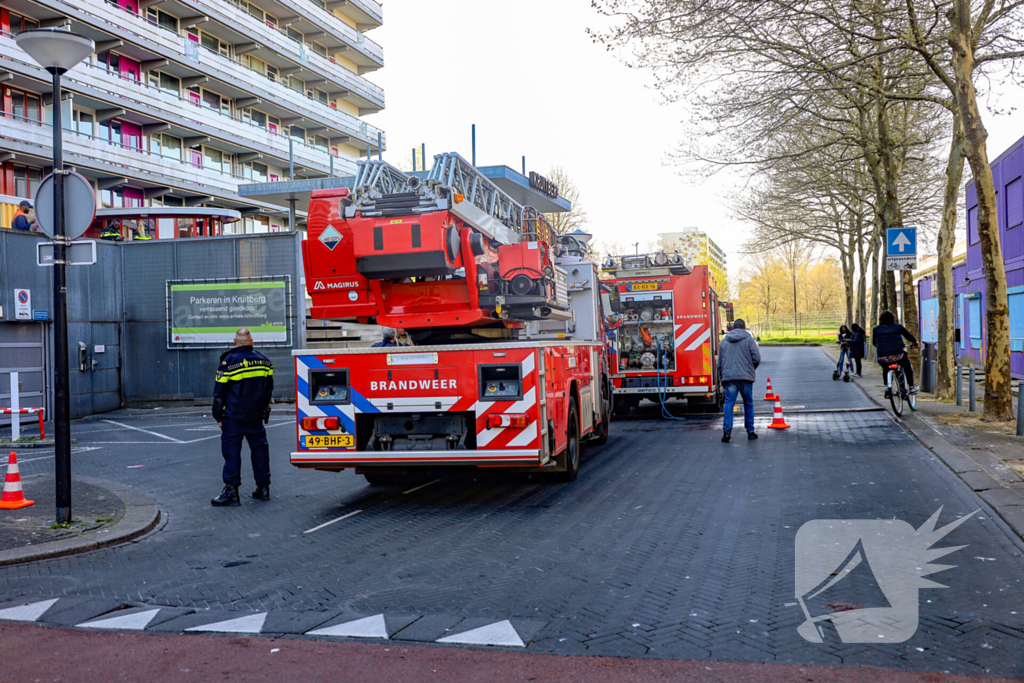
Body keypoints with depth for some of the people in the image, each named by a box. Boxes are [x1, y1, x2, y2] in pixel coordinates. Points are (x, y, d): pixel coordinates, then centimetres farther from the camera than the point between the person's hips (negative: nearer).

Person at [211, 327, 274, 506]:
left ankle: (231, 490, -4)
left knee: (232, 451, -1)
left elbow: (219, 392, -7)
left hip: (233, 416, -4)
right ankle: (263, 487, 16)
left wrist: (218, 416, 2)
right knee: (259, 448, 12)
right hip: (256, 416, 5)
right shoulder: (264, 360, 4)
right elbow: (269, 389, 12)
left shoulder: (229, 361, -11)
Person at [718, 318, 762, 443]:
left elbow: (720, 362, 14)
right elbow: (757, 358, -5)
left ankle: (727, 431, -10)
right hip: (746, 377, -2)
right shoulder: (749, 339, 1)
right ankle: (750, 431, 15)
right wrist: (751, 369, 15)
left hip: (728, 377, 2)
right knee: (748, 404, 10)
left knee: (729, 404, 0)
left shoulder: (724, 341, 12)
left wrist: (722, 379, 20)